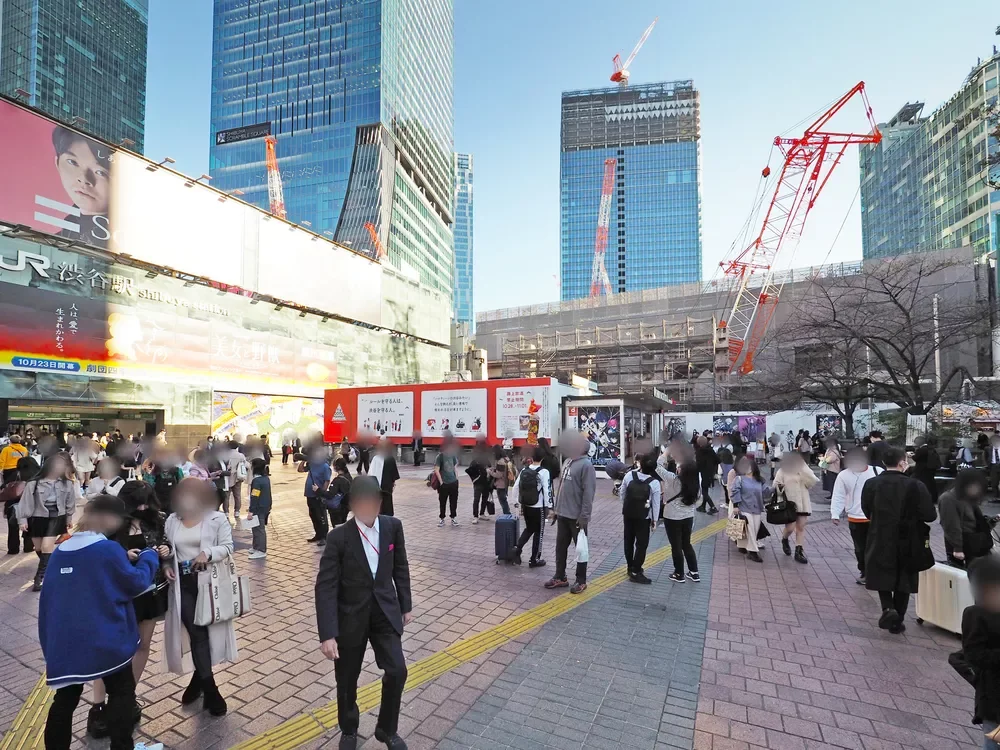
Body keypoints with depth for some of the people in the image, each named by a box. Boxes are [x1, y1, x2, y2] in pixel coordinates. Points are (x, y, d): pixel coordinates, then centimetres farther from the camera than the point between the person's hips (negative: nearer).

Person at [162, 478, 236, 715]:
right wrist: (167, 566, -3)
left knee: (207, 631, 8)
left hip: (209, 582, -2)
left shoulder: (217, 518, -7)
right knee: (196, 634, 2)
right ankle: (211, 691, 13)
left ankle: (199, 679, 34)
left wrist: (209, 553, -25)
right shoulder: (172, 520, 5)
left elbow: (228, 547, -7)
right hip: (183, 585, 2)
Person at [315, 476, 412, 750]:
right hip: (351, 616, -2)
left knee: (397, 671, -4)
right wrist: (327, 634, -20)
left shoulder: (393, 526, -9)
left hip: (386, 611, 2)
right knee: (347, 679, 13)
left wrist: (406, 605, 9)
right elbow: (326, 587, -17)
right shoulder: (339, 537, -18)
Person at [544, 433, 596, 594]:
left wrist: (584, 516, -19)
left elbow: (588, 493, -18)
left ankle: (581, 581, 21)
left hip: (577, 517, -8)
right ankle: (560, 577, 29)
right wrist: (555, 508, 15)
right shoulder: (567, 462, 10)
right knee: (560, 547, 15)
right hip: (562, 515, 8)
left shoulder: (586, 465, -15)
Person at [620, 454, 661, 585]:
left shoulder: (629, 475, -9)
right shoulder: (655, 483, -16)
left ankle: (631, 568, 28)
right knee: (642, 544, 5)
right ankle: (636, 572, 4)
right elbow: (656, 503, -10)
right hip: (643, 517, -4)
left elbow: (622, 494, 1)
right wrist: (655, 520, 2)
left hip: (628, 514, 4)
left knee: (629, 541, 16)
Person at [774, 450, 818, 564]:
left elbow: (813, 483, -6)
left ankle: (799, 552, 14)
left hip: (802, 504, 4)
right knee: (790, 527, -7)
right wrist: (779, 487, -27)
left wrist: (804, 472, -15)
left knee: (801, 528, 6)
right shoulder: (782, 471, -3)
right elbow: (775, 485, -4)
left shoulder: (804, 470, 7)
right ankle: (784, 540, 26)